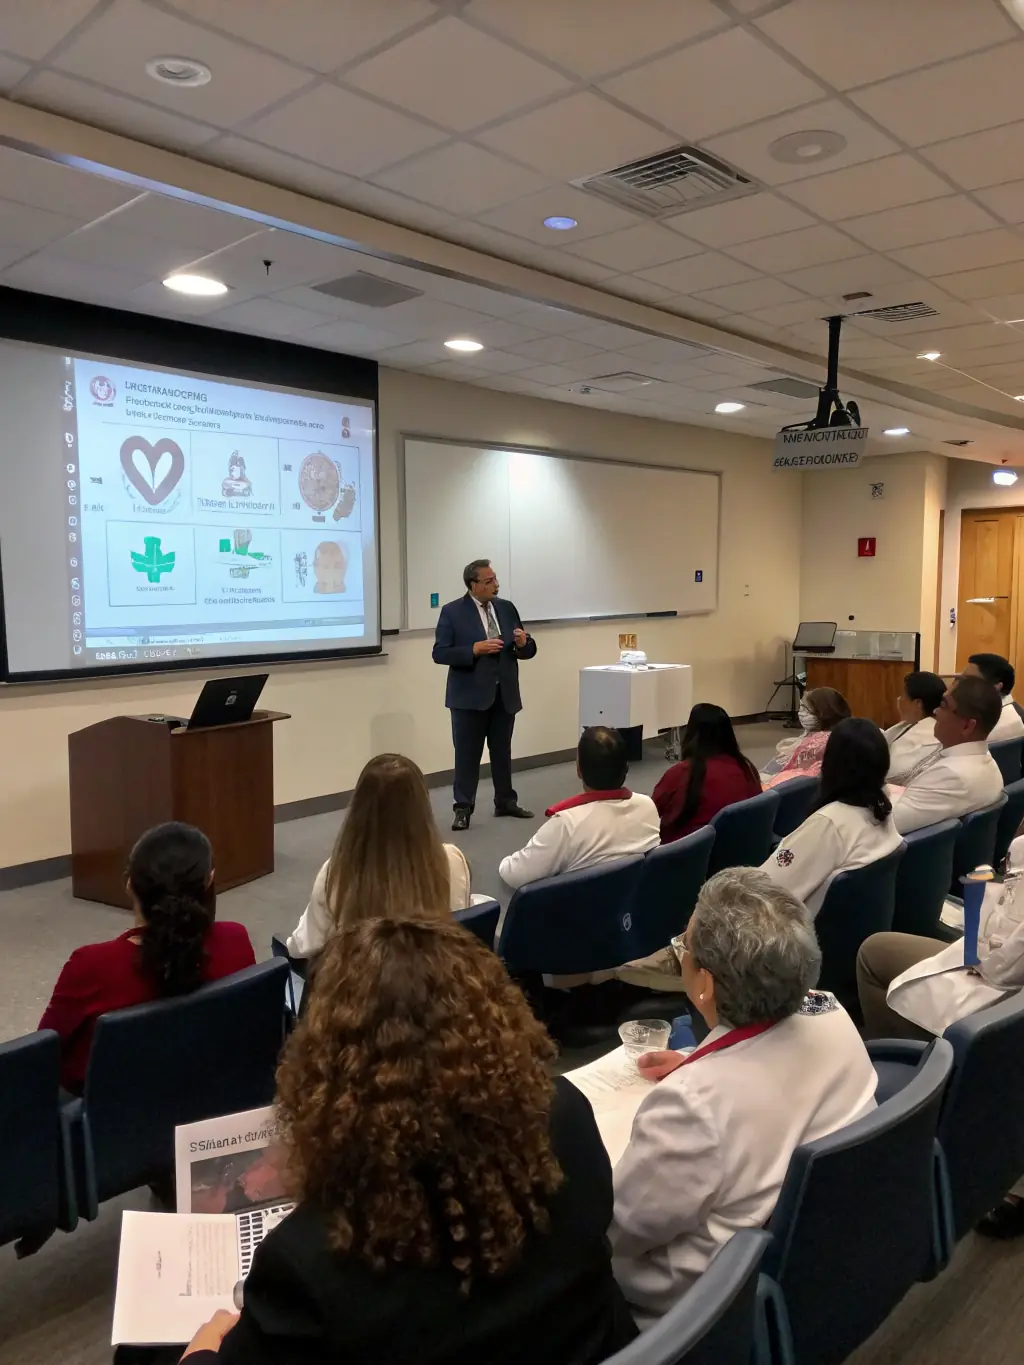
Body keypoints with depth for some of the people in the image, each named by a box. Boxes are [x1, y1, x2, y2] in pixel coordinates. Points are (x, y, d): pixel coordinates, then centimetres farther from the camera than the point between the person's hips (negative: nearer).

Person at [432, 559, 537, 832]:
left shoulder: (507, 608, 8)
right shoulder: (452, 612, -6)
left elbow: (527, 651, 12)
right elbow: (440, 653, -11)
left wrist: (523, 643, -12)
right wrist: (474, 649, -22)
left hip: (504, 694, 4)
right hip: (470, 696, -4)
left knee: (502, 752, 14)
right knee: (467, 754, 1)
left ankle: (506, 801, 25)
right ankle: (463, 808, 7)